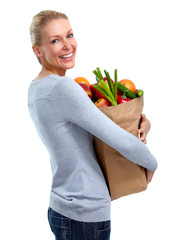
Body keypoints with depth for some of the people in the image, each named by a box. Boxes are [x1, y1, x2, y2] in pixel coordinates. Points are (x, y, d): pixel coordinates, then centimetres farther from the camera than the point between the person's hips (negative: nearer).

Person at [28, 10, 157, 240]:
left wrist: (140, 123, -2)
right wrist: (151, 164, -1)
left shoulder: (35, 88, 7)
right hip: (85, 215, -9)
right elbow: (122, 142, -21)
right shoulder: (62, 87, -22)